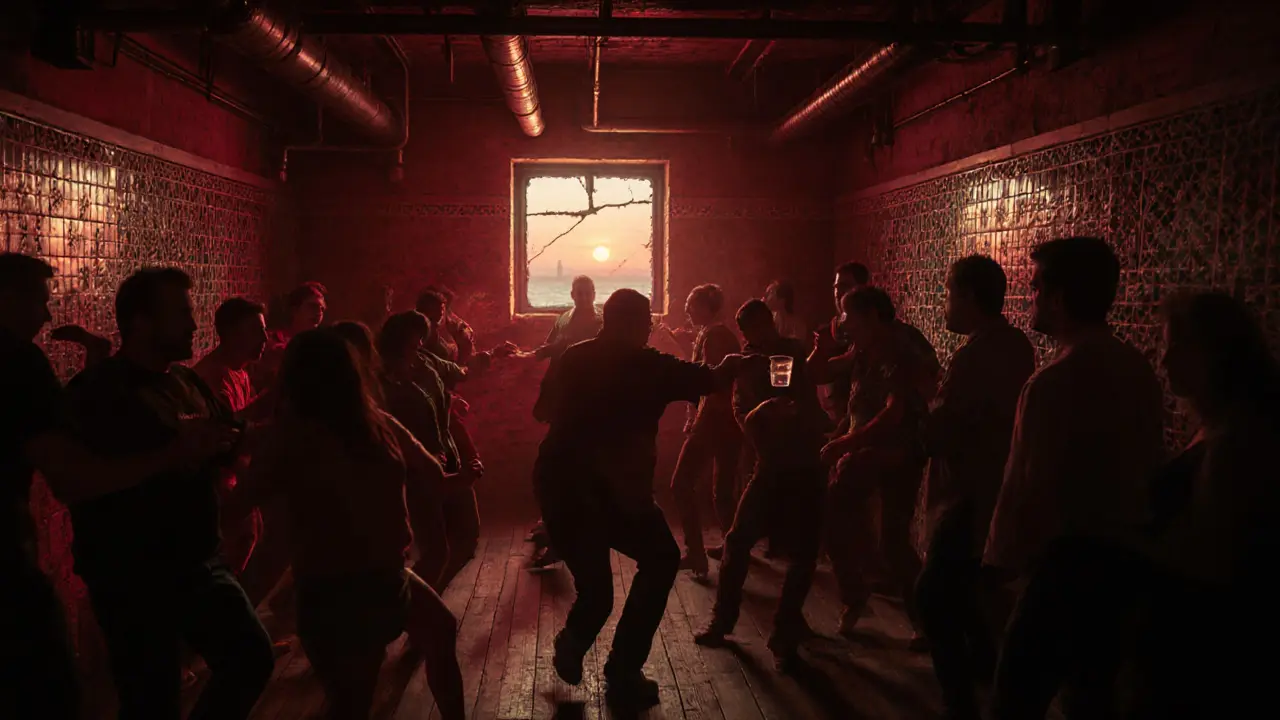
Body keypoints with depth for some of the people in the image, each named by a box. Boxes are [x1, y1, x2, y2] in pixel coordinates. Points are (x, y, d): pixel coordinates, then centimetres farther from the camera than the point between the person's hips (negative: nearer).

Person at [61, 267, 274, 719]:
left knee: (253, 659, 15)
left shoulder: (187, 382, 8)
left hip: (199, 564, 7)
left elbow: (233, 440, 18)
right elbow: (75, 486, -23)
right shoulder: (97, 392, -14)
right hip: (134, 579, -7)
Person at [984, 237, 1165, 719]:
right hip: (1127, 558, 9)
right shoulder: (1140, 370, 6)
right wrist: (1128, 533, 21)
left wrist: (1000, 563, -6)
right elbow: (1145, 468, 11)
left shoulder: (1054, 381, -19)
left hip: (1069, 562, -9)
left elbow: (1029, 489, -18)